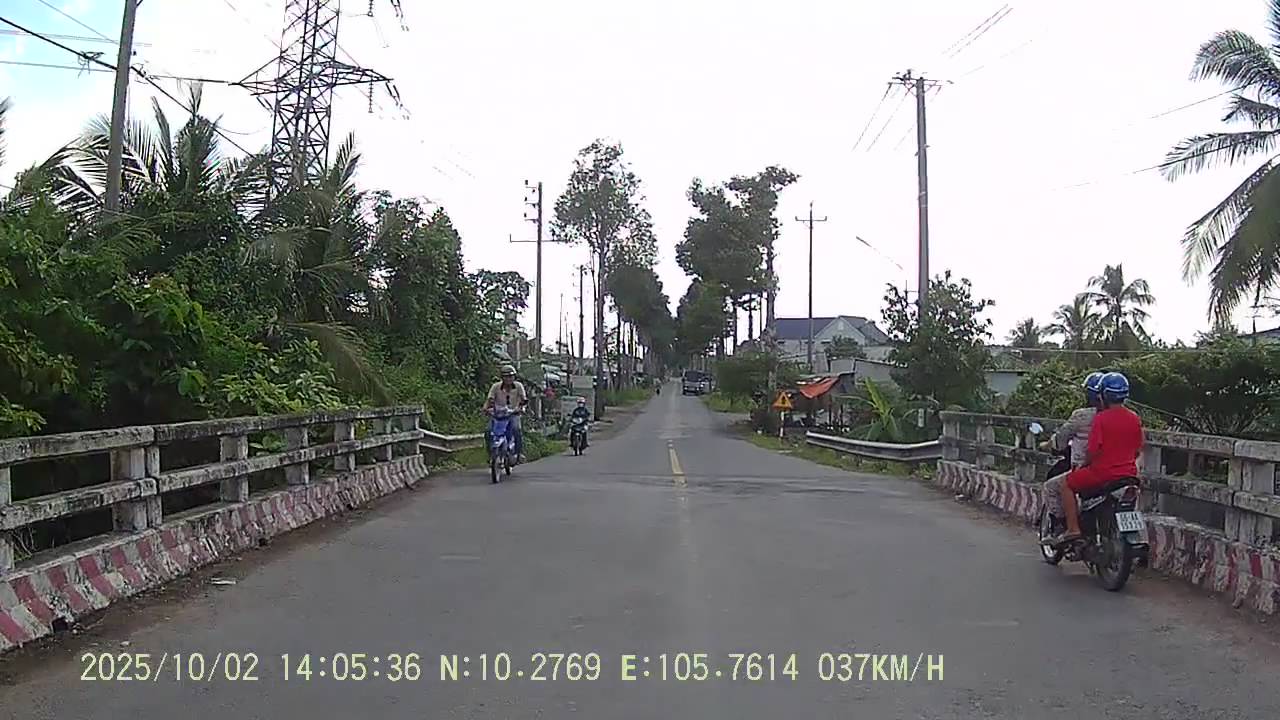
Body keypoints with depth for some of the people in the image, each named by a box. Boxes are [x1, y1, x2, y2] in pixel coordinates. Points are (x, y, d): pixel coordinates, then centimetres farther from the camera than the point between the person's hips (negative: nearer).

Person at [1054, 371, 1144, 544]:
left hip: (1103, 472, -7)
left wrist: (1084, 465, 2)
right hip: (1129, 473, 7)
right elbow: (1137, 450, 12)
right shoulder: (1135, 419, 6)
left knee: (1068, 483, 9)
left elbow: (1092, 449, -15)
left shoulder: (1101, 418, -14)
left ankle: (1073, 528, 0)